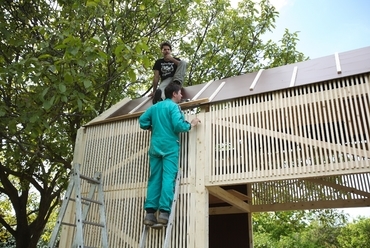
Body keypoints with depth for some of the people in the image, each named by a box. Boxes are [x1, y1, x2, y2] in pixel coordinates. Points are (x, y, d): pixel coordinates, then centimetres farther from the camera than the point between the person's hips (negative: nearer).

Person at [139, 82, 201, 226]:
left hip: (155, 146, 6)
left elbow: (142, 121, 13)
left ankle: (150, 213, -3)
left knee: (154, 179, 3)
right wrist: (191, 125, 3)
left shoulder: (155, 107, 18)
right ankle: (164, 212, -15)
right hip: (170, 146, -6)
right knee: (168, 178, -9)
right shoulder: (173, 106, -2)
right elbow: (178, 125, -13)